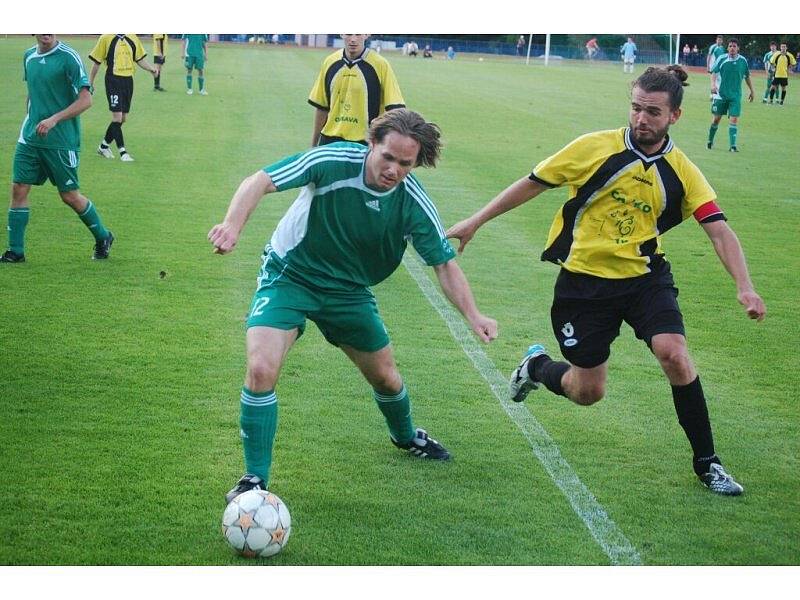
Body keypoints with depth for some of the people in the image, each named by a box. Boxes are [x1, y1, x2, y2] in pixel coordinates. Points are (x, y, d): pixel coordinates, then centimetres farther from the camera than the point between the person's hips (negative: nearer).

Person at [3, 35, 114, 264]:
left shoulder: (68, 57, -12)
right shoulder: (29, 56, 9)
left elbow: (86, 99, -16)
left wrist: (54, 119, -23)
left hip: (62, 141, -6)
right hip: (29, 138, 6)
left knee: (69, 195, 2)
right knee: (18, 189, -1)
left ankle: (103, 238, 24)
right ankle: (15, 251, 6)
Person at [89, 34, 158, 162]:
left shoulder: (133, 38, 8)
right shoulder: (106, 38, -4)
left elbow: (140, 59, 15)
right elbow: (96, 62, 1)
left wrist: (151, 68, -3)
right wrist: (90, 82, 3)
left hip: (128, 80, 5)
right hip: (113, 80, -5)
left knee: (123, 118, 9)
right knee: (117, 116, -10)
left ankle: (104, 146, 26)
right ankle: (122, 152, -6)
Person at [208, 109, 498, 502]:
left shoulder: (414, 204, -16)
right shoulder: (333, 161, -27)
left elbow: (444, 263, -7)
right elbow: (260, 182, -26)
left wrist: (473, 316, -20)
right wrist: (233, 225, -44)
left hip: (348, 291, 4)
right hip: (289, 275, -4)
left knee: (385, 376, 16)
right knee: (261, 368, -24)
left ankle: (405, 436, 52)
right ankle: (255, 479, -8)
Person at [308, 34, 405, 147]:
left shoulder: (381, 65, -7)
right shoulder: (329, 62, 6)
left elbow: (394, 108, -8)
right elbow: (321, 106, 14)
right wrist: (314, 144, 15)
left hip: (365, 142, -4)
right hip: (330, 140, 4)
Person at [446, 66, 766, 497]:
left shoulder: (681, 172, -5)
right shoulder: (596, 147, -11)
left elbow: (719, 231, -10)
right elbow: (533, 183, -1)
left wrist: (744, 288, -25)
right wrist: (475, 221, 1)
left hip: (645, 276, 1)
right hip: (584, 280, -1)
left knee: (674, 356, -23)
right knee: (587, 393, 3)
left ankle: (707, 463, -6)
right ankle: (537, 366, 40)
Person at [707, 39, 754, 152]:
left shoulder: (743, 61, 1)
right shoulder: (722, 59, -5)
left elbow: (747, 76, 13)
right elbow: (714, 72, 0)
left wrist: (752, 91, 17)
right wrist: (713, 85, -17)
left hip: (735, 95, 1)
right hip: (721, 94, -1)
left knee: (734, 119, -9)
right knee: (716, 119, 5)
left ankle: (733, 145, -10)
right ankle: (710, 141, 25)